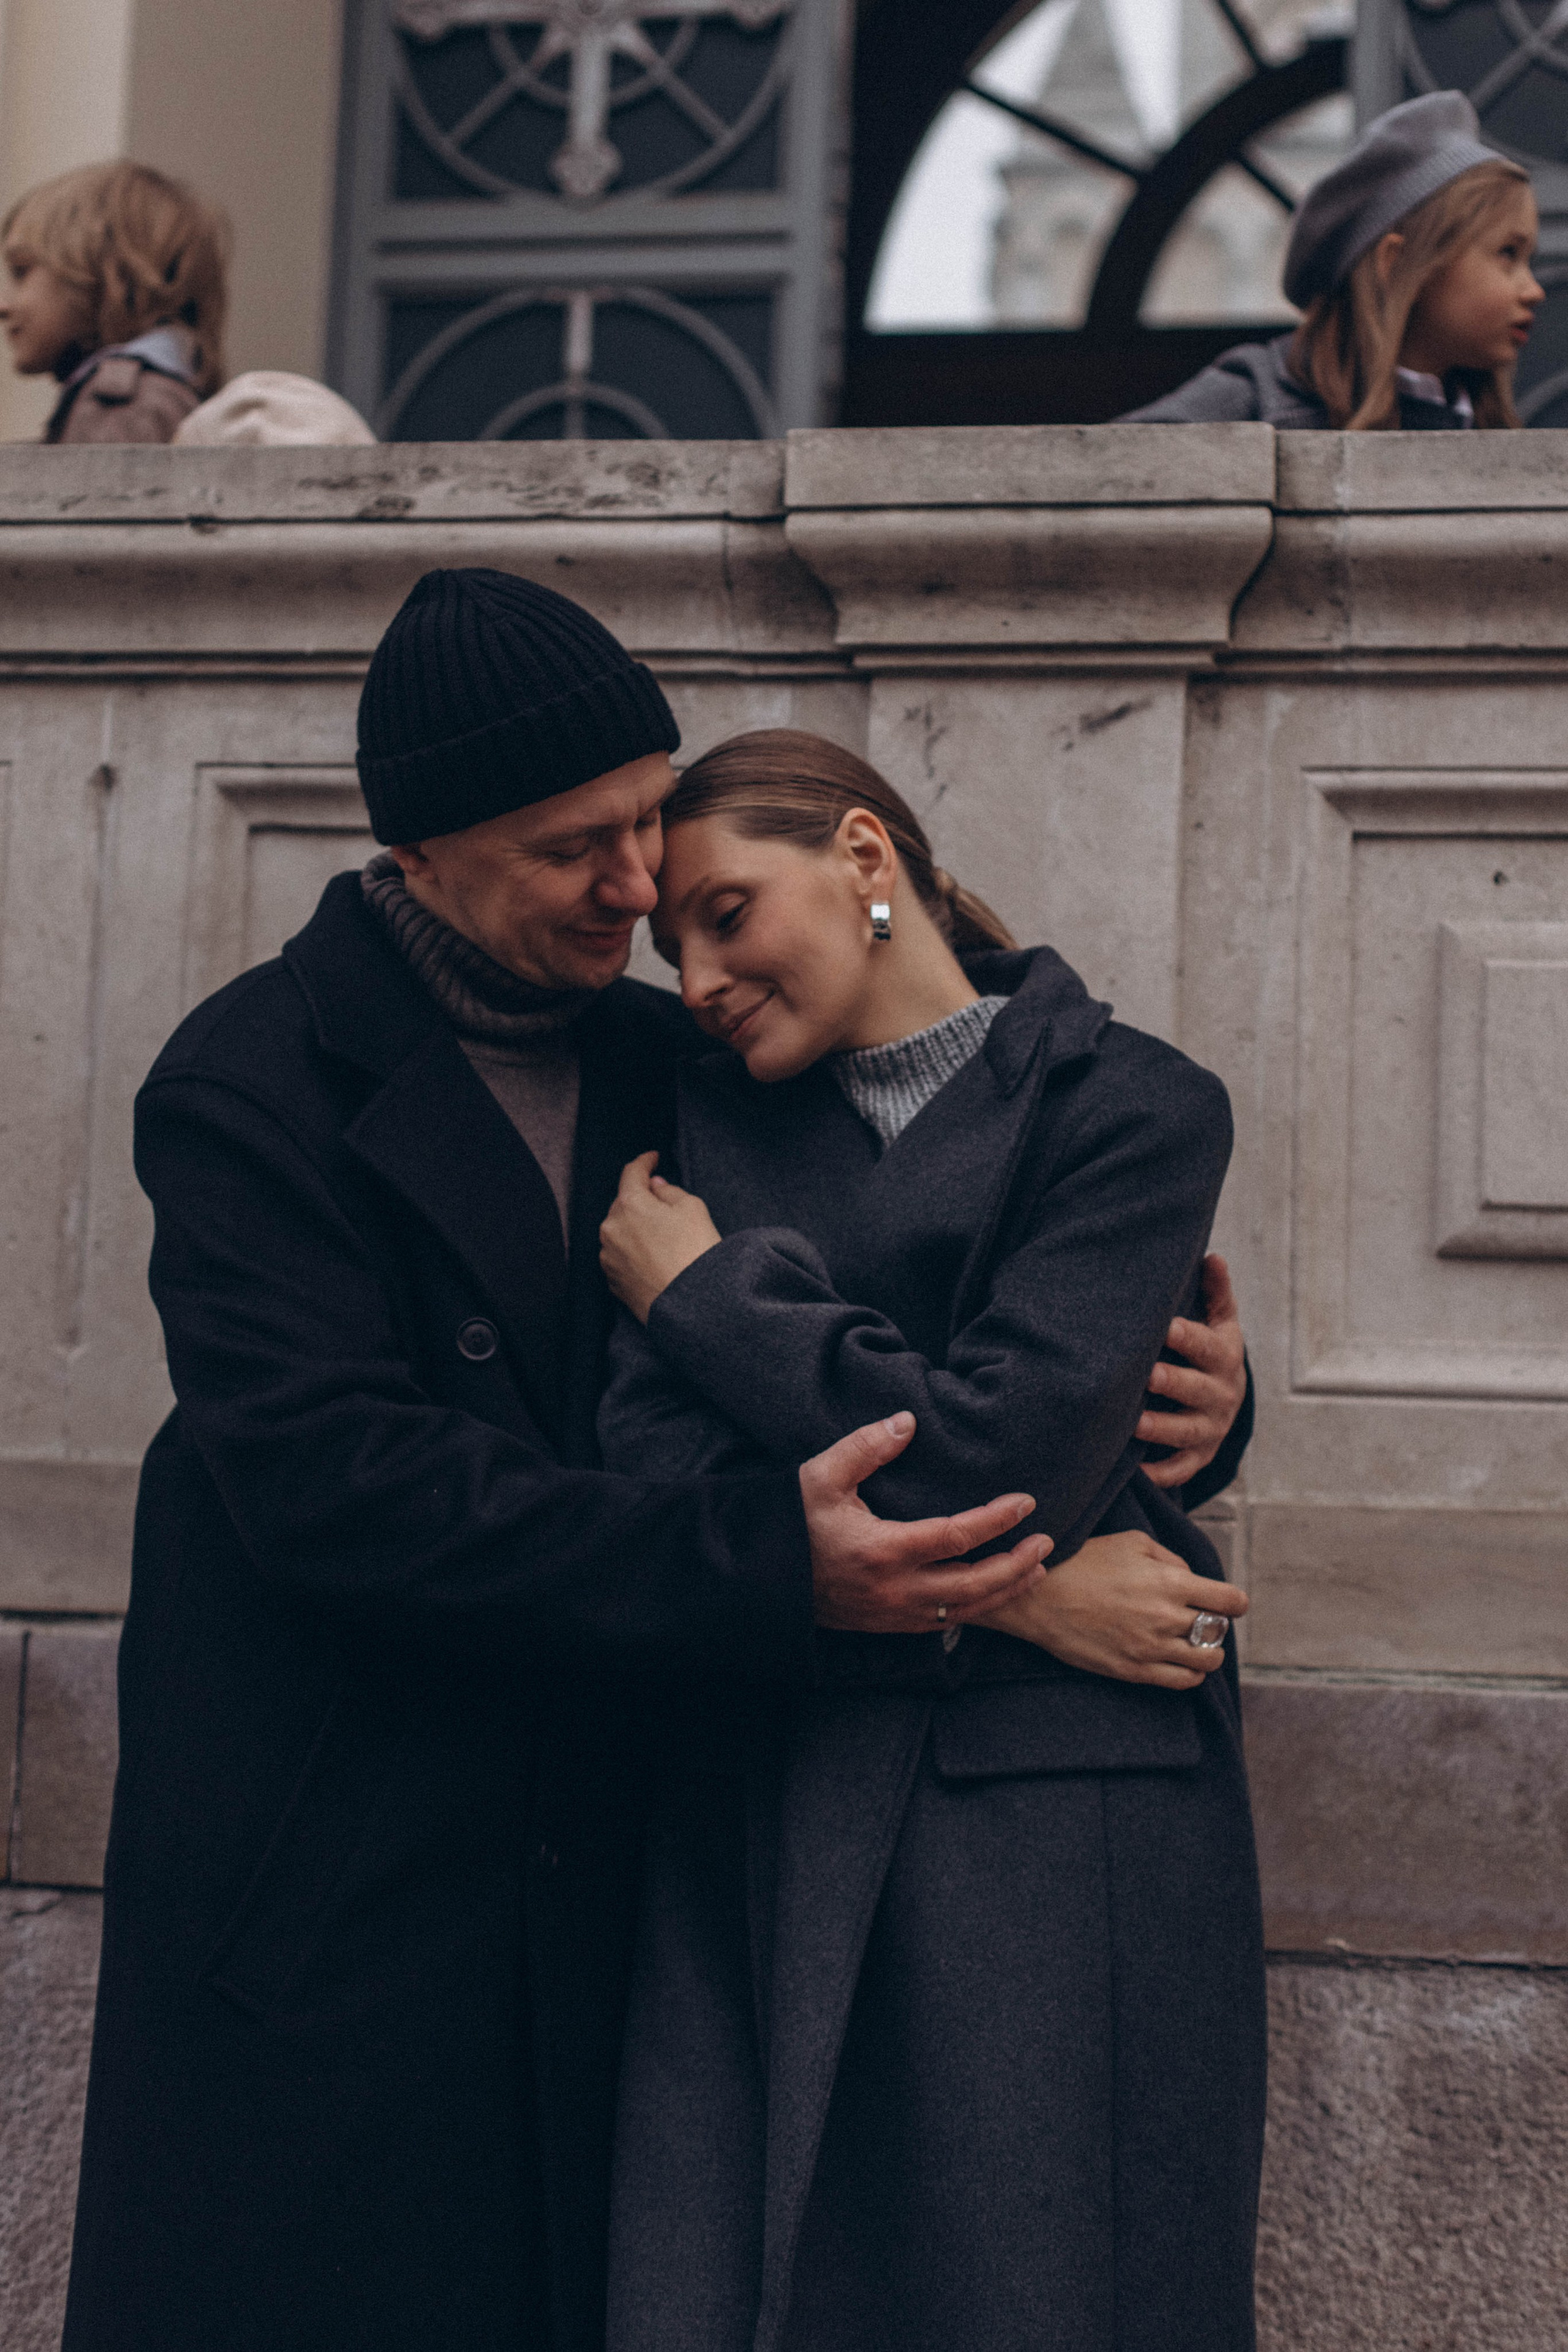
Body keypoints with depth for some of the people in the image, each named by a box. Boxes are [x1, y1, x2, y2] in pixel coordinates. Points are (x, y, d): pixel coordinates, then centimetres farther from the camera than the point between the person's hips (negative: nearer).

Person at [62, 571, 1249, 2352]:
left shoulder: (662, 1058, 7)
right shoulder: (255, 1084, -11)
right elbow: (331, 1476, -23)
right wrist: (767, 1569, -30)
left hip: (595, 1857, 5)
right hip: (327, 1886, -5)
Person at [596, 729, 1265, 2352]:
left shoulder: (1134, 1106, -1)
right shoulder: (713, 1118, 12)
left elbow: (997, 1453, -14)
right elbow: (652, 1468, -1)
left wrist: (703, 1291, -1)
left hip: (1045, 1830, -3)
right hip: (751, 1831, 3)